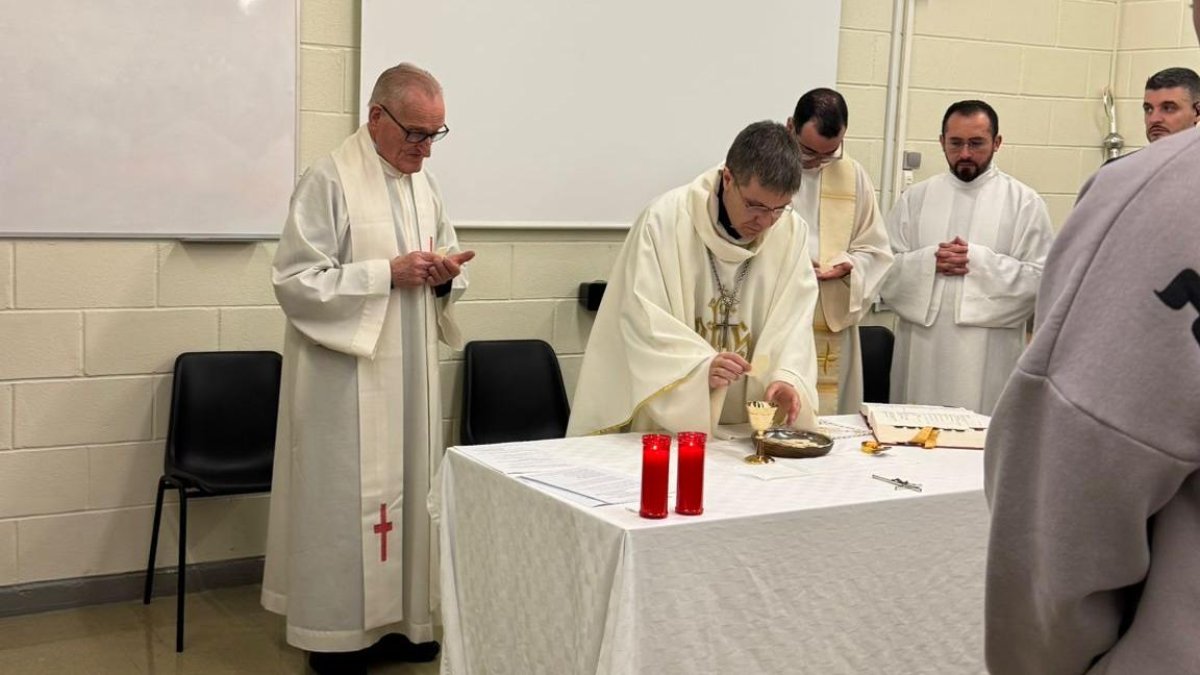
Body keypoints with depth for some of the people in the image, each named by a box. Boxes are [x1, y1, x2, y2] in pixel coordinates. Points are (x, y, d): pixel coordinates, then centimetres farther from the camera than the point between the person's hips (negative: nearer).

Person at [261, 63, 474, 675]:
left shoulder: (423, 183, 10)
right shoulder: (329, 181, -12)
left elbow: (443, 271, 19)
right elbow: (295, 281, -17)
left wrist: (445, 275, -5)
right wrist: (389, 273, -21)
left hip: (410, 374, 7)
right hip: (346, 375, -7)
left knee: (405, 492, 13)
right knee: (346, 499, 1)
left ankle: (396, 618, 26)